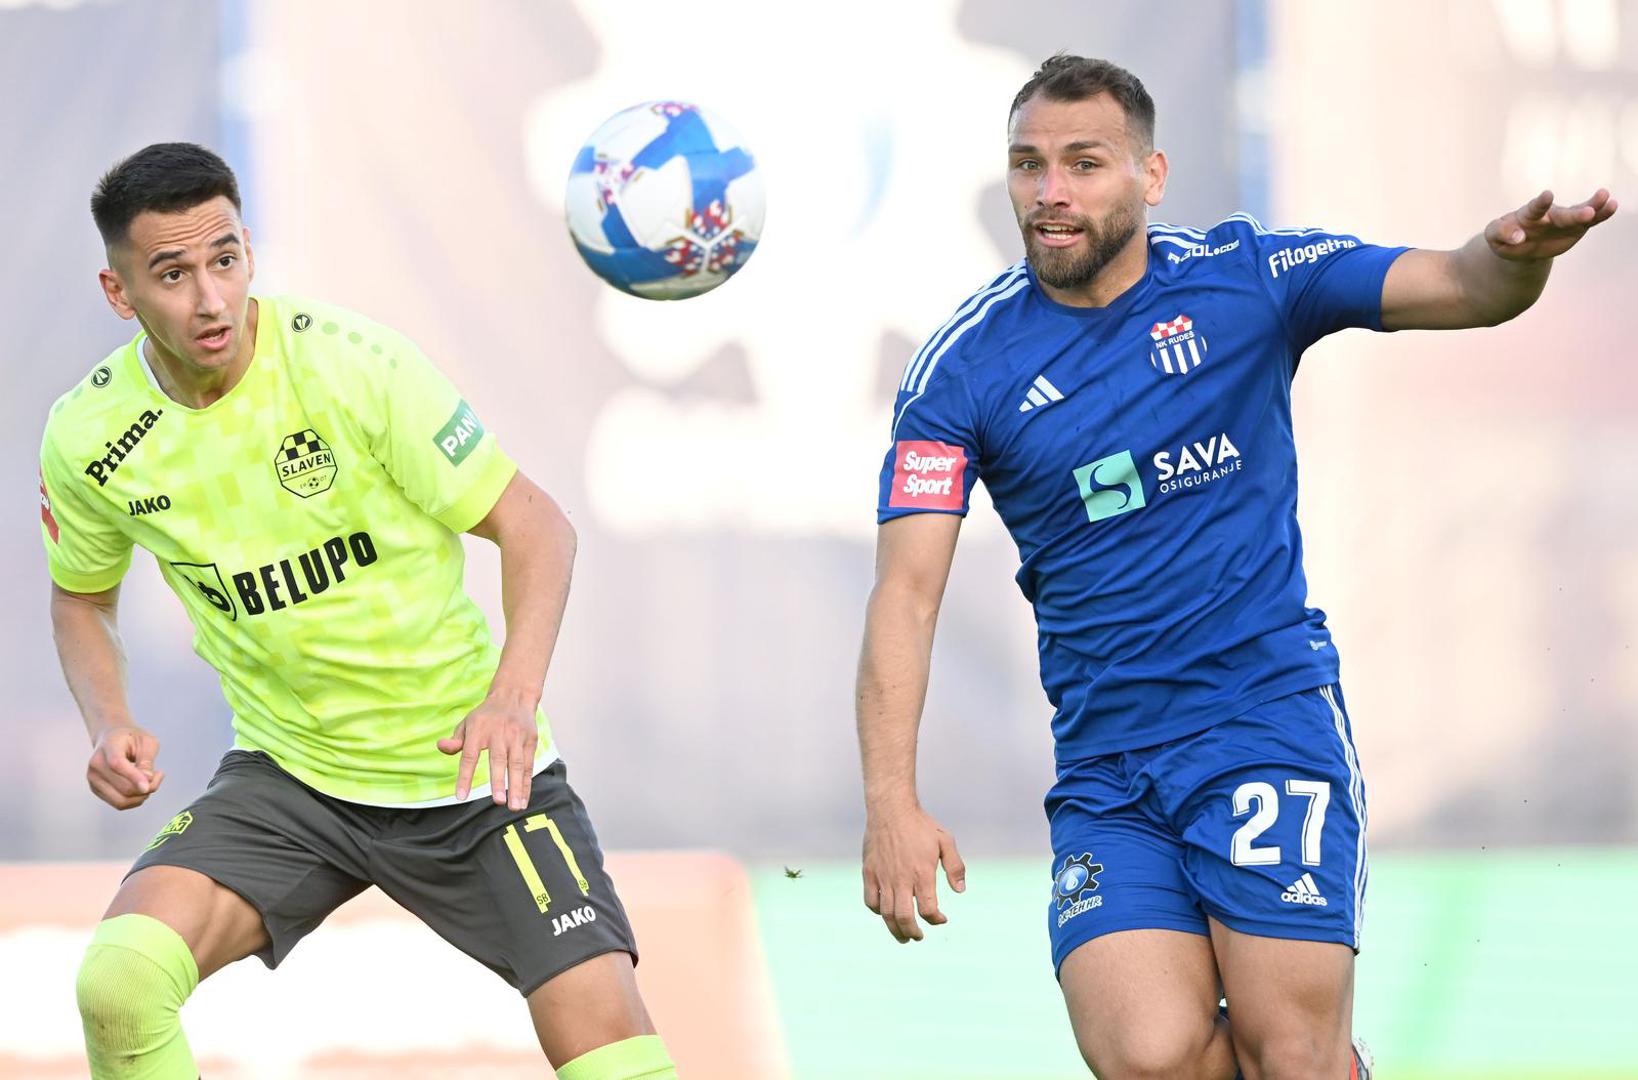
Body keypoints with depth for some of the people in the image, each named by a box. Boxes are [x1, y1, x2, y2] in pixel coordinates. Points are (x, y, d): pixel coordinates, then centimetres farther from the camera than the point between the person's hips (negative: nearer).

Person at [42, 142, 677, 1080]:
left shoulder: (352, 365, -18)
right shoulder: (89, 438, -7)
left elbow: (536, 526, -12)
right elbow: (83, 595, 15)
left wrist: (515, 694, -28)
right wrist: (109, 724, -6)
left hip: (469, 763, -2)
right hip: (287, 777, 2)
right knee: (119, 983, -23)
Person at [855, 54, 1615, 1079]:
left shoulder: (1246, 276, -1)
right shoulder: (963, 367, -1)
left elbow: (1457, 288, -8)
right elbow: (907, 591, -6)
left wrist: (1516, 253, -33)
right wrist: (892, 801, -18)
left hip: (1271, 718, -1)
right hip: (1104, 774, 1)